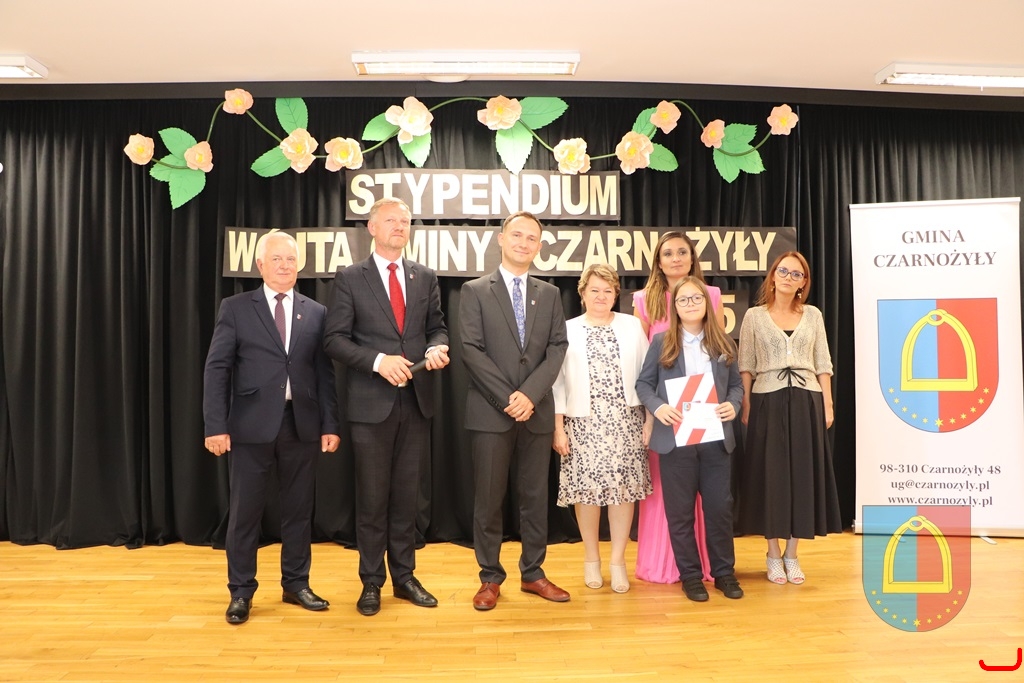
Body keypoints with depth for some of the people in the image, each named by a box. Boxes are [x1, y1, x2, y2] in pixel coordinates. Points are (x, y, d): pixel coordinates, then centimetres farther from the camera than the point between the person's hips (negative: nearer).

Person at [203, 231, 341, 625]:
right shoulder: (236, 308, 2)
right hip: (251, 425, -2)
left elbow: (325, 373, 6)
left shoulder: (316, 313, 8)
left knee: (299, 508, 11)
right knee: (244, 511, 6)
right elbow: (217, 369, -2)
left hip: (302, 424, 2)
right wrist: (216, 425, -9)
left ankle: (296, 584, 26)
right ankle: (241, 591, 21)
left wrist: (330, 424, 1)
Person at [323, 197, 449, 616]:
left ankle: (404, 577, 26)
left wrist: (437, 348, -11)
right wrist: (378, 360, -19)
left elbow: (437, 327, 12)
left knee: (406, 495, 13)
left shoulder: (425, 277, 10)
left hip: (416, 401, 3)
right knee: (372, 497, 6)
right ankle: (371, 583, 21)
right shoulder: (350, 279, -1)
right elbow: (335, 339, -6)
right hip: (371, 403, -3)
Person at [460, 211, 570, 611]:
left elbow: (557, 348, 3)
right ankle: (490, 578, 17)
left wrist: (530, 393, -12)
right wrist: (507, 398, -13)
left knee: (536, 496, 10)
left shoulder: (550, 294, 12)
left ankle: (533, 574, 23)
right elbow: (471, 350, -6)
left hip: (537, 411, 3)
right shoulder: (475, 291, 2)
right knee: (489, 498, 4)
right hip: (490, 412, -3)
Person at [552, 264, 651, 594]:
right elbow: (558, 383, 3)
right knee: (587, 488, 2)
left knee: (624, 487, 1)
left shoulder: (632, 327, 7)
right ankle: (591, 558, 22)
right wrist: (558, 428, -1)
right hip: (584, 423, -1)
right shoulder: (568, 331, 4)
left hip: (625, 422, 1)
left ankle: (618, 560, 17)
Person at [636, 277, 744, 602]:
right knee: (680, 510, 6)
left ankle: (724, 571, 26)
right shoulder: (661, 342, 2)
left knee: (720, 507, 8)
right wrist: (657, 406, -17)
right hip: (675, 438, -2)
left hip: (716, 437, 2)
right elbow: (644, 383, 2)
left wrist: (733, 404, -10)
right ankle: (690, 574, 20)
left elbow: (737, 384, 11)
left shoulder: (724, 343, 8)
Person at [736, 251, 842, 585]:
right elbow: (746, 367, 1)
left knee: (803, 474, 4)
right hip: (767, 402, -2)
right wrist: (745, 407, -5)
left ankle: (792, 555, 16)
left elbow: (823, 365, 9)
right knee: (770, 475, 1)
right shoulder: (754, 316, 4)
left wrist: (827, 405, 2)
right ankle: (773, 554, 14)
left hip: (806, 401, 2)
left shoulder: (813, 315, 10)